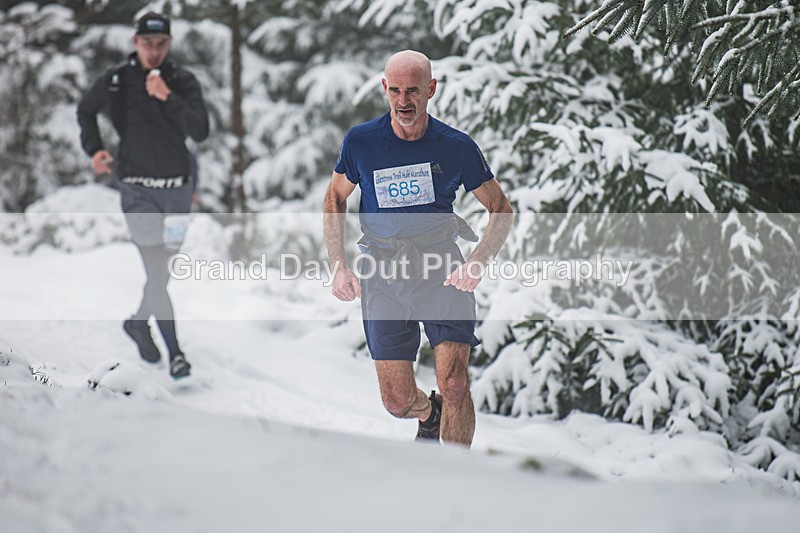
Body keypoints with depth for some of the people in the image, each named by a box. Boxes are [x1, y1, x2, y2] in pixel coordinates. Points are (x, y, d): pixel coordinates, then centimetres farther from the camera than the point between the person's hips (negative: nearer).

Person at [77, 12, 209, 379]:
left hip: (177, 186, 3)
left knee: (161, 267, 14)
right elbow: (85, 110, 18)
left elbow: (200, 132, -15)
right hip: (138, 187, -3)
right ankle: (175, 353, -7)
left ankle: (138, 322, 39)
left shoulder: (183, 82, -1)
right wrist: (93, 148, 6)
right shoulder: (116, 81, -2)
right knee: (157, 272, -12)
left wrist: (168, 97, -23)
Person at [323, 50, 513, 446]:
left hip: (442, 268, -1)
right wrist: (339, 265, 3)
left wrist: (477, 262, -11)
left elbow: (500, 209, 6)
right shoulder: (361, 141, -3)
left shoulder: (456, 147, -4)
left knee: (454, 383, -18)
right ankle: (428, 414, 39)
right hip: (382, 274, 1)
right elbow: (335, 197, 14)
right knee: (398, 402, 2)